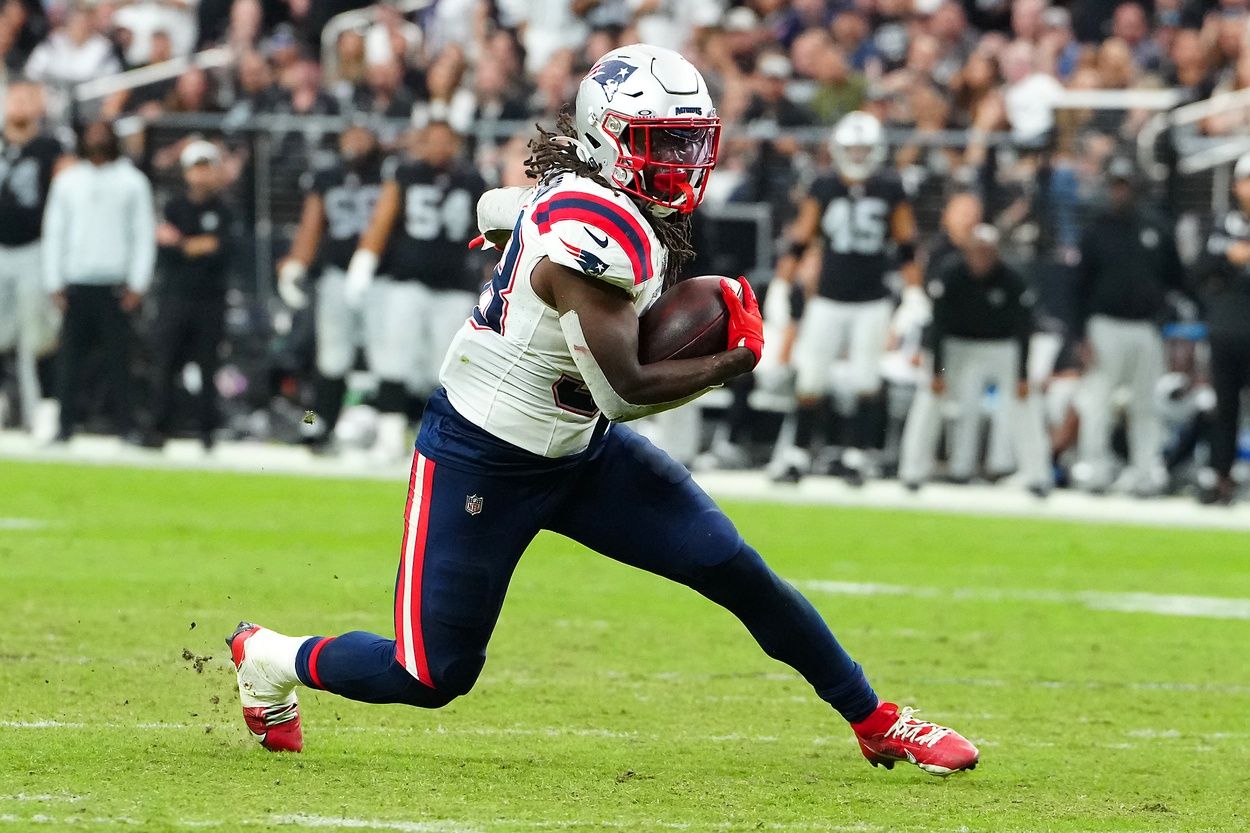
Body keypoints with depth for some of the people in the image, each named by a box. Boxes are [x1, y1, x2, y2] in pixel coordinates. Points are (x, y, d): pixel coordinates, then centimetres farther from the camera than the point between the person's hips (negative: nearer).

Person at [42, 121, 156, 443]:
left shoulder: (133, 181, 6)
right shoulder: (67, 181, 12)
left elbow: (144, 234, 3)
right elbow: (54, 232, 13)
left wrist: (137, 285, -4)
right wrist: (54, 283, 5)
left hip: (116, 286, -2)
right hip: (76, 285, 2)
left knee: (118, 358, -5)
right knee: (70, 358, -1)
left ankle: (125, 427, -2)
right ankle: (66, 425, 3)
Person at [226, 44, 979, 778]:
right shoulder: (593, 229, -29)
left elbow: (498, 209, 21)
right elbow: (624, 389, -27)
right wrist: (735, 360, -15)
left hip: (581, 451, 9)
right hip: (482, 462, -9)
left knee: (735, 571, -2)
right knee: (433, 678, -1)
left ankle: (878, 723, 9)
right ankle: (270, 659, 26)